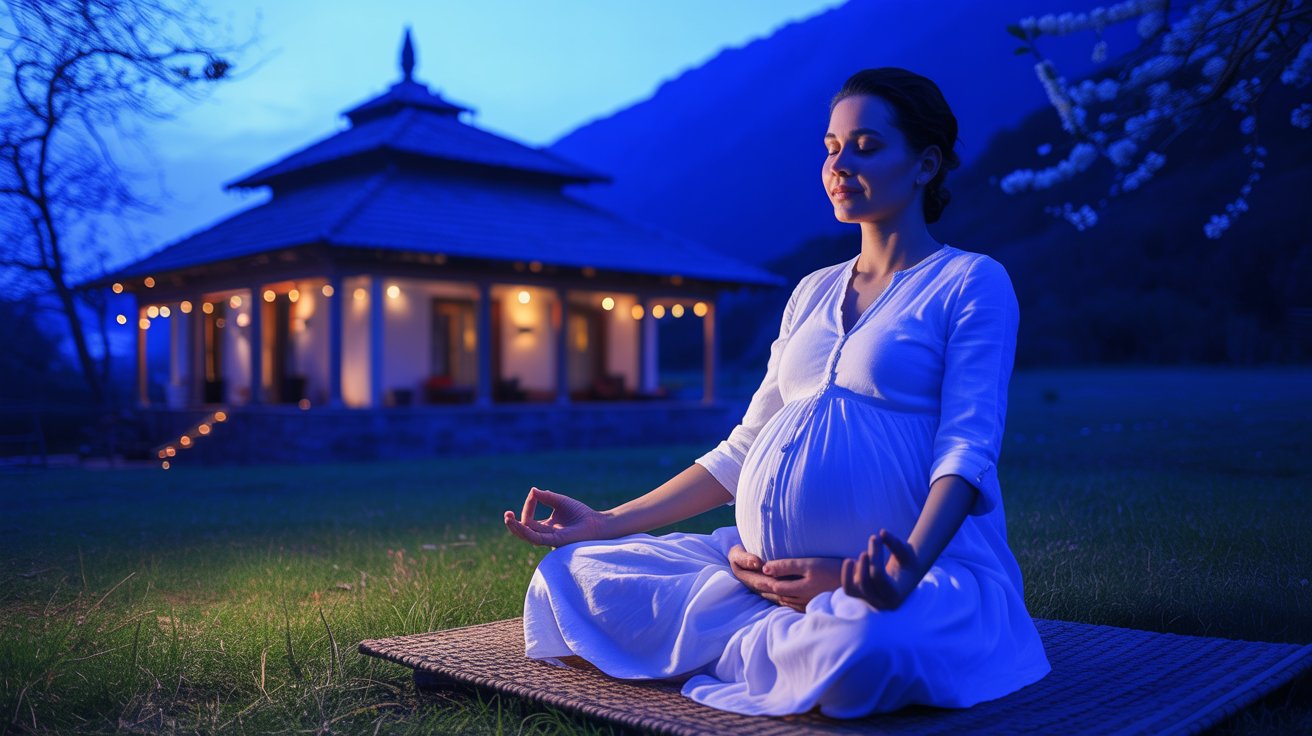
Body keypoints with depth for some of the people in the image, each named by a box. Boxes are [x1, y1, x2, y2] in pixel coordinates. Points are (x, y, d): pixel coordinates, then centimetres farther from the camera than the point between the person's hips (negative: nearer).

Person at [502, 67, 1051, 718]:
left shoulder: (971, 282, 1)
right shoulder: (814, 292, 18)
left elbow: (967, 447, -13)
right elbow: (743, 449, 18)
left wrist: (907, 568, -33)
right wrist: (607, 523, 13)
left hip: (926, 570, -6)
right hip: (765, 565, 6)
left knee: (863, 649, -41)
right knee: (567, 576, -6)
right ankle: (795, 628, -7)